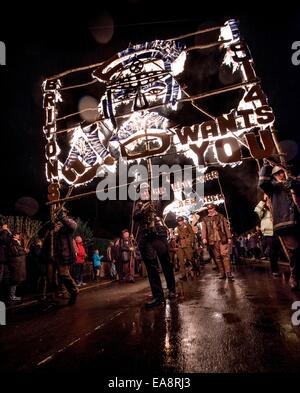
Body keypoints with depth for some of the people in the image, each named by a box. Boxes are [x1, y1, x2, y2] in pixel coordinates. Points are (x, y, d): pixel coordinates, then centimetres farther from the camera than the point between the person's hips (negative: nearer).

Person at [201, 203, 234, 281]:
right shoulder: (205, 219, 12)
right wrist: (204, 238, -16)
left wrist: (229, 237, 1)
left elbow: (226, 227, 8)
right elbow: (204, 229, 1)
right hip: (213, 240, 2)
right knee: (217, 257, 6)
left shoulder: (220, 216, 11)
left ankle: (229, 274, -9)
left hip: (222, 239, -2)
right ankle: (222, 273, 12)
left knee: (225, 255, -10)